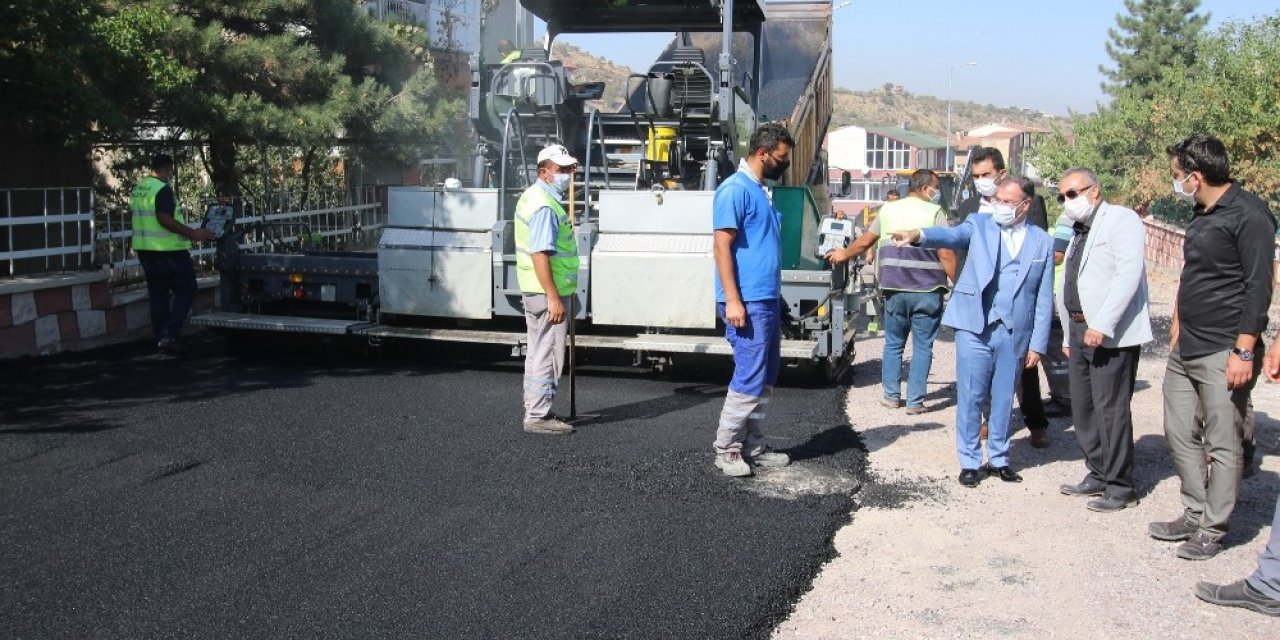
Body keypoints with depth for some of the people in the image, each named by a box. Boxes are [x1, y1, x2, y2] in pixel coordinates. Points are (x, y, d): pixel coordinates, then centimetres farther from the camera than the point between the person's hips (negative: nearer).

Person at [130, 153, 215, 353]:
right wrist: (193, 234, -24)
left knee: (157, 295, 13)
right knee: (186, 292, -1)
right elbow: (165, 219, -25)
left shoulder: (138, 189, 12)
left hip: (145, 250, 9)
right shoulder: (163, 189, -15)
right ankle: (169, 335, -10)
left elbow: (132, 214, 23)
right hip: (168, 252, -9)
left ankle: (161, 338, 16)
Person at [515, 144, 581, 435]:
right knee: (547, 355, -4)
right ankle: (538, 416, 1)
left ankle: (535, 411, 27)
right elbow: (540, 254, -26)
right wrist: (553, 298, -27)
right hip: (548, 292, -11)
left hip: (537, 291, 11)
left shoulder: (534, 196, 15)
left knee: (539, 353, 17)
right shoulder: (545, 206, -19)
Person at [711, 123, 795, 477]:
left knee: (767, 378, 12)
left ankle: (753, 445, 20)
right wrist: (732, 300, -22)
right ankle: (726, 448, 3)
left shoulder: (761, 190, 17)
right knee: (749, 378, -8)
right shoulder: (735, 189, -11)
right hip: (748, 302, -10)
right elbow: (722, 247, -17)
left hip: (768, 299, 10)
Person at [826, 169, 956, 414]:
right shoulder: (934, 212, -3)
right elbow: (946, 254, -10)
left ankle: (891, 396, 21)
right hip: (927, 291, -3)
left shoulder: (888, 209, 10)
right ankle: (915, 401, 6)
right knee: (922, 346, 4)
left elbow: (865, 241, 20)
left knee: (893, 344, 16)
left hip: (895, 290, 3)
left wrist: (844, 255, 36)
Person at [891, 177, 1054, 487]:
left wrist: (1038, 344, 2)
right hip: (975, 326, -1)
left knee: (1003, 399, 13)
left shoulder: (1042, 242, 6)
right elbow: (952, 234, -19)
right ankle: (970, 461, 15)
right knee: (971, 398, 2)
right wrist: (918, 235, -40)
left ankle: (999, 458, 28)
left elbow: (1044, 299, 5)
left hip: (1014, 332, 2)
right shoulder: (979, 224, 3)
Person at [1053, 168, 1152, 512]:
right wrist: (1069, 335, 18)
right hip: (1081, 331, 9)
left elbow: (1129, 274, -19)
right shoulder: (1080, 232, 20)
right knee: (1083, 408, 12)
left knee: (1110, 410, -5)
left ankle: (1120, 487, 5)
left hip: (1112, 335, -9)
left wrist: (1102, 325, -24)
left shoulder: (1121, 219, -7)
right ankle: (1098, 475, 24)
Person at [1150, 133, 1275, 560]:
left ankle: (1212, 530, 10)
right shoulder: (1201, 216, 14)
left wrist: (1244, 351, -19)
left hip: (1223, 352, -9)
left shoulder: (1248, 215, -13)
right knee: (1179, 433, 13)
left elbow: (1258, 287, -16)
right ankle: (1194, 515, 25)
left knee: (1222, 444, 0)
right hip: (1185, 349, 9)